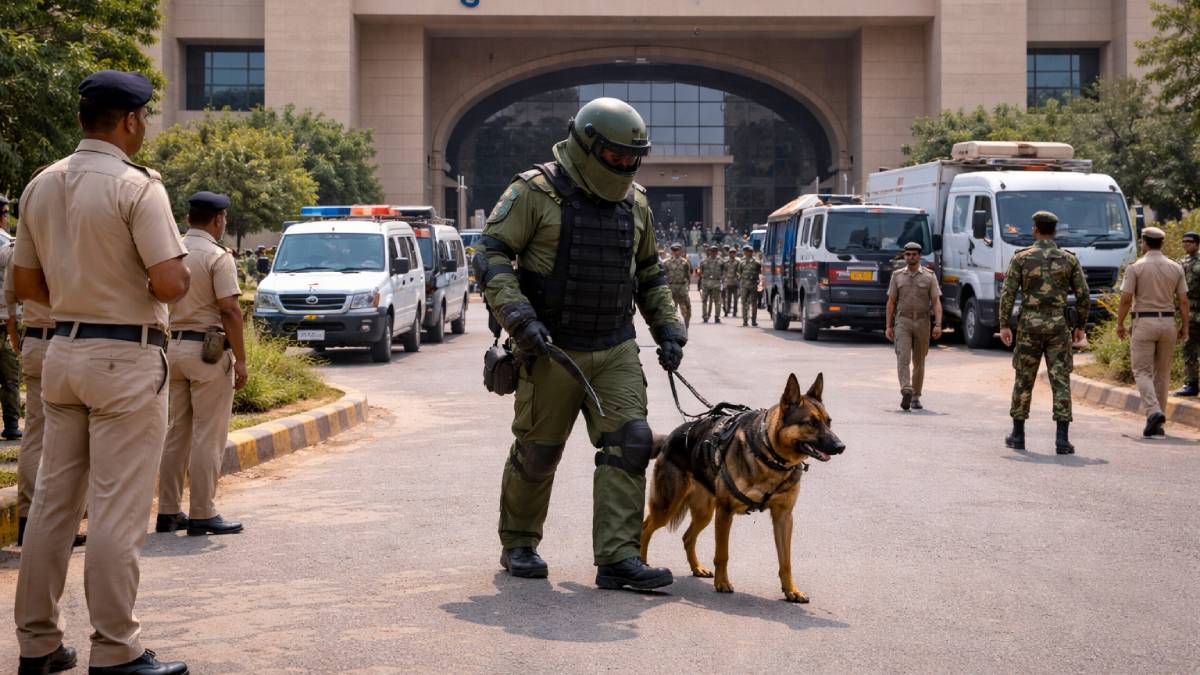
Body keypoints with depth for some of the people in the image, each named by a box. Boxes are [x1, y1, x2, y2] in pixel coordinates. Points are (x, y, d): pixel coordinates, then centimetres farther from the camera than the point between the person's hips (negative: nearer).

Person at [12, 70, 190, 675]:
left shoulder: (41, 186, 8)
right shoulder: (137, 187, -14)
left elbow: (24, 284, 12)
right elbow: (169, 285, -20)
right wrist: (179, 273, 2)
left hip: (63, 350, 7)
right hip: (127, 357, -7)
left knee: (52, 501, 12)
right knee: (117, 511, -3)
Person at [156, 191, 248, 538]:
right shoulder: (218, 257, -12)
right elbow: (230, 311, -17)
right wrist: (240, 360, -12)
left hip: (174, 347, 7)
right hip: (208, 350, -7)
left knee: (176, 432, 13)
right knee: (208, 436, -2)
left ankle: (169, 511, 16)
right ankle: (202, 514, -1)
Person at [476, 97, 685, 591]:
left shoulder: (634, 203, 10)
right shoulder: (535, 193, -8)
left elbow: (648, 272, 22)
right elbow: (492, 255, -11)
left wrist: (667, 327, 12)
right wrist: (518, 318, -22)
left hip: (616, 351, 4)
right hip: (552, 350, -4)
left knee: (629, 441, -11)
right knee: (537, 452, 6)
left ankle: (617, 558, -11)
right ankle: (518, 545, 27)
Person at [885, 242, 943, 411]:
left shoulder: (929, 276, 3)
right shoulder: (897, 276, 7)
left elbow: (936, 302, -2)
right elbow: (891, 302, 9)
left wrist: (938, 324, -14)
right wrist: (888, 326, 3)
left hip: (922, 322, 0)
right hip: (902, 322, 0)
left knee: (919, 362, 8)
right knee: (903, 358, -16)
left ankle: (915, 397, 17)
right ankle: (906, 392, -27)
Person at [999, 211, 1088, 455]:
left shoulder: (1021, 258, -1)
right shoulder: (1069, 259, 3)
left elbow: (1008, 293, -6)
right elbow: (1083, 295, 3)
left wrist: (1004, 325, -2)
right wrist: (1080, 326, 12)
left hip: (1029, 324, 0)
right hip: (1059, 325, 0)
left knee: (1024, 380, 11)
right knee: (1061, 381, 0)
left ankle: (1018, 435, 18)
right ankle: (1062, 439, -8)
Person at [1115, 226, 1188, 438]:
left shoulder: (1135, 267, -6)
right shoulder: (1176, 267, 5)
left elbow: (1126, 299, -9)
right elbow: (1183, 301, 3)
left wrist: (1120, 324, 2)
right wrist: (1185, 326, 10)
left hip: (1144, 322, -4)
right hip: (1168, 322, 4)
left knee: (1142, 371, 0)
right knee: (1162, 373, 11)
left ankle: (1154, 411, -23)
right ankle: (1156, 424, 13)